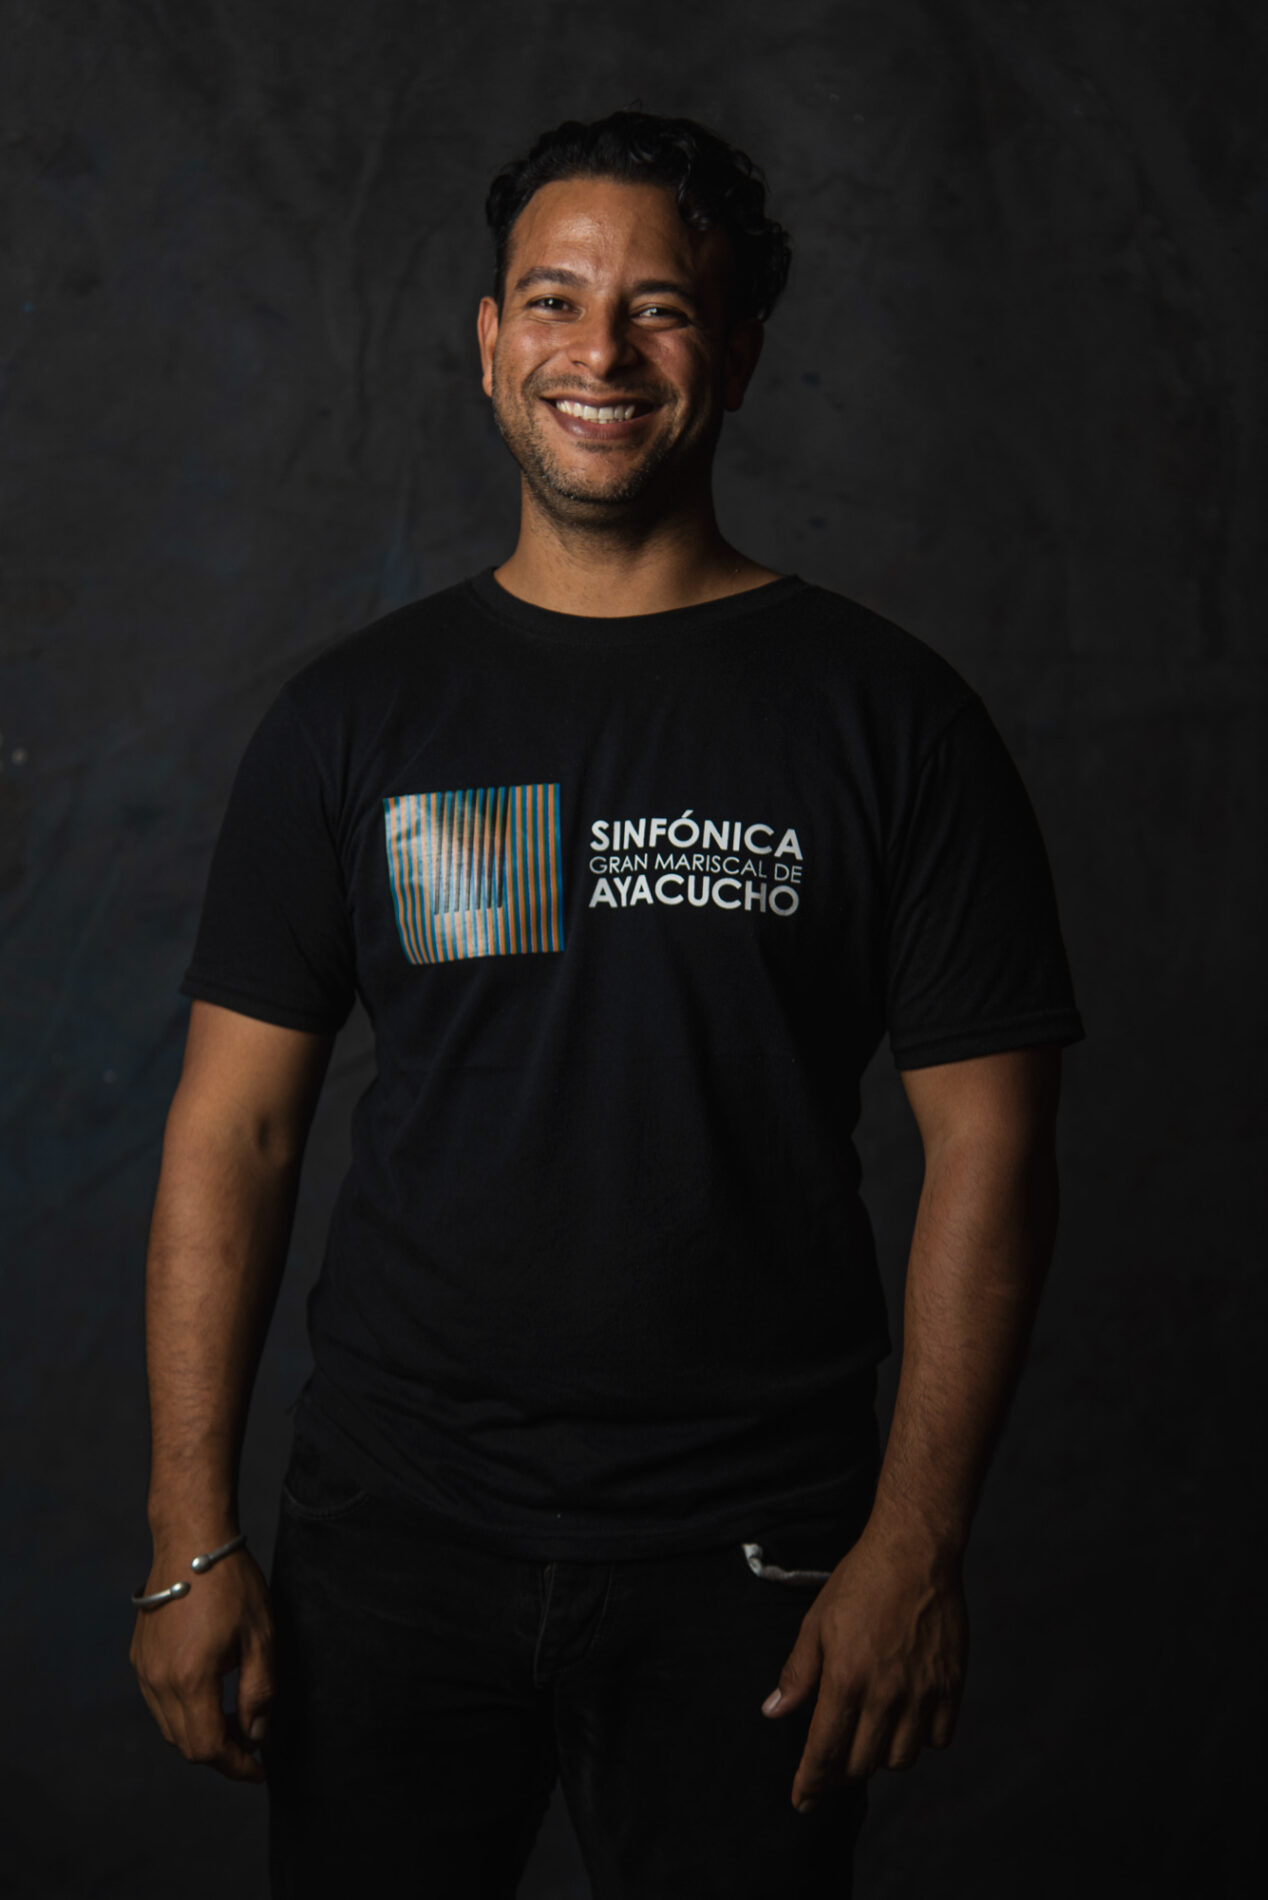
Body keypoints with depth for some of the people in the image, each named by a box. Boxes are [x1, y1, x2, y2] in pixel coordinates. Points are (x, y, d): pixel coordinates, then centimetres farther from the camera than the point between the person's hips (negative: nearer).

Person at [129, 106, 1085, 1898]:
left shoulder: (887, 712, -2)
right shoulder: (355, 712, 3)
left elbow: (989, 1145, -3)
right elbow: (234, 1128, 2)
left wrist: (914, 1544, -9)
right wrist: (193, 1537, -3)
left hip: (750, 1556, -1)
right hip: (392, 1529, 2)